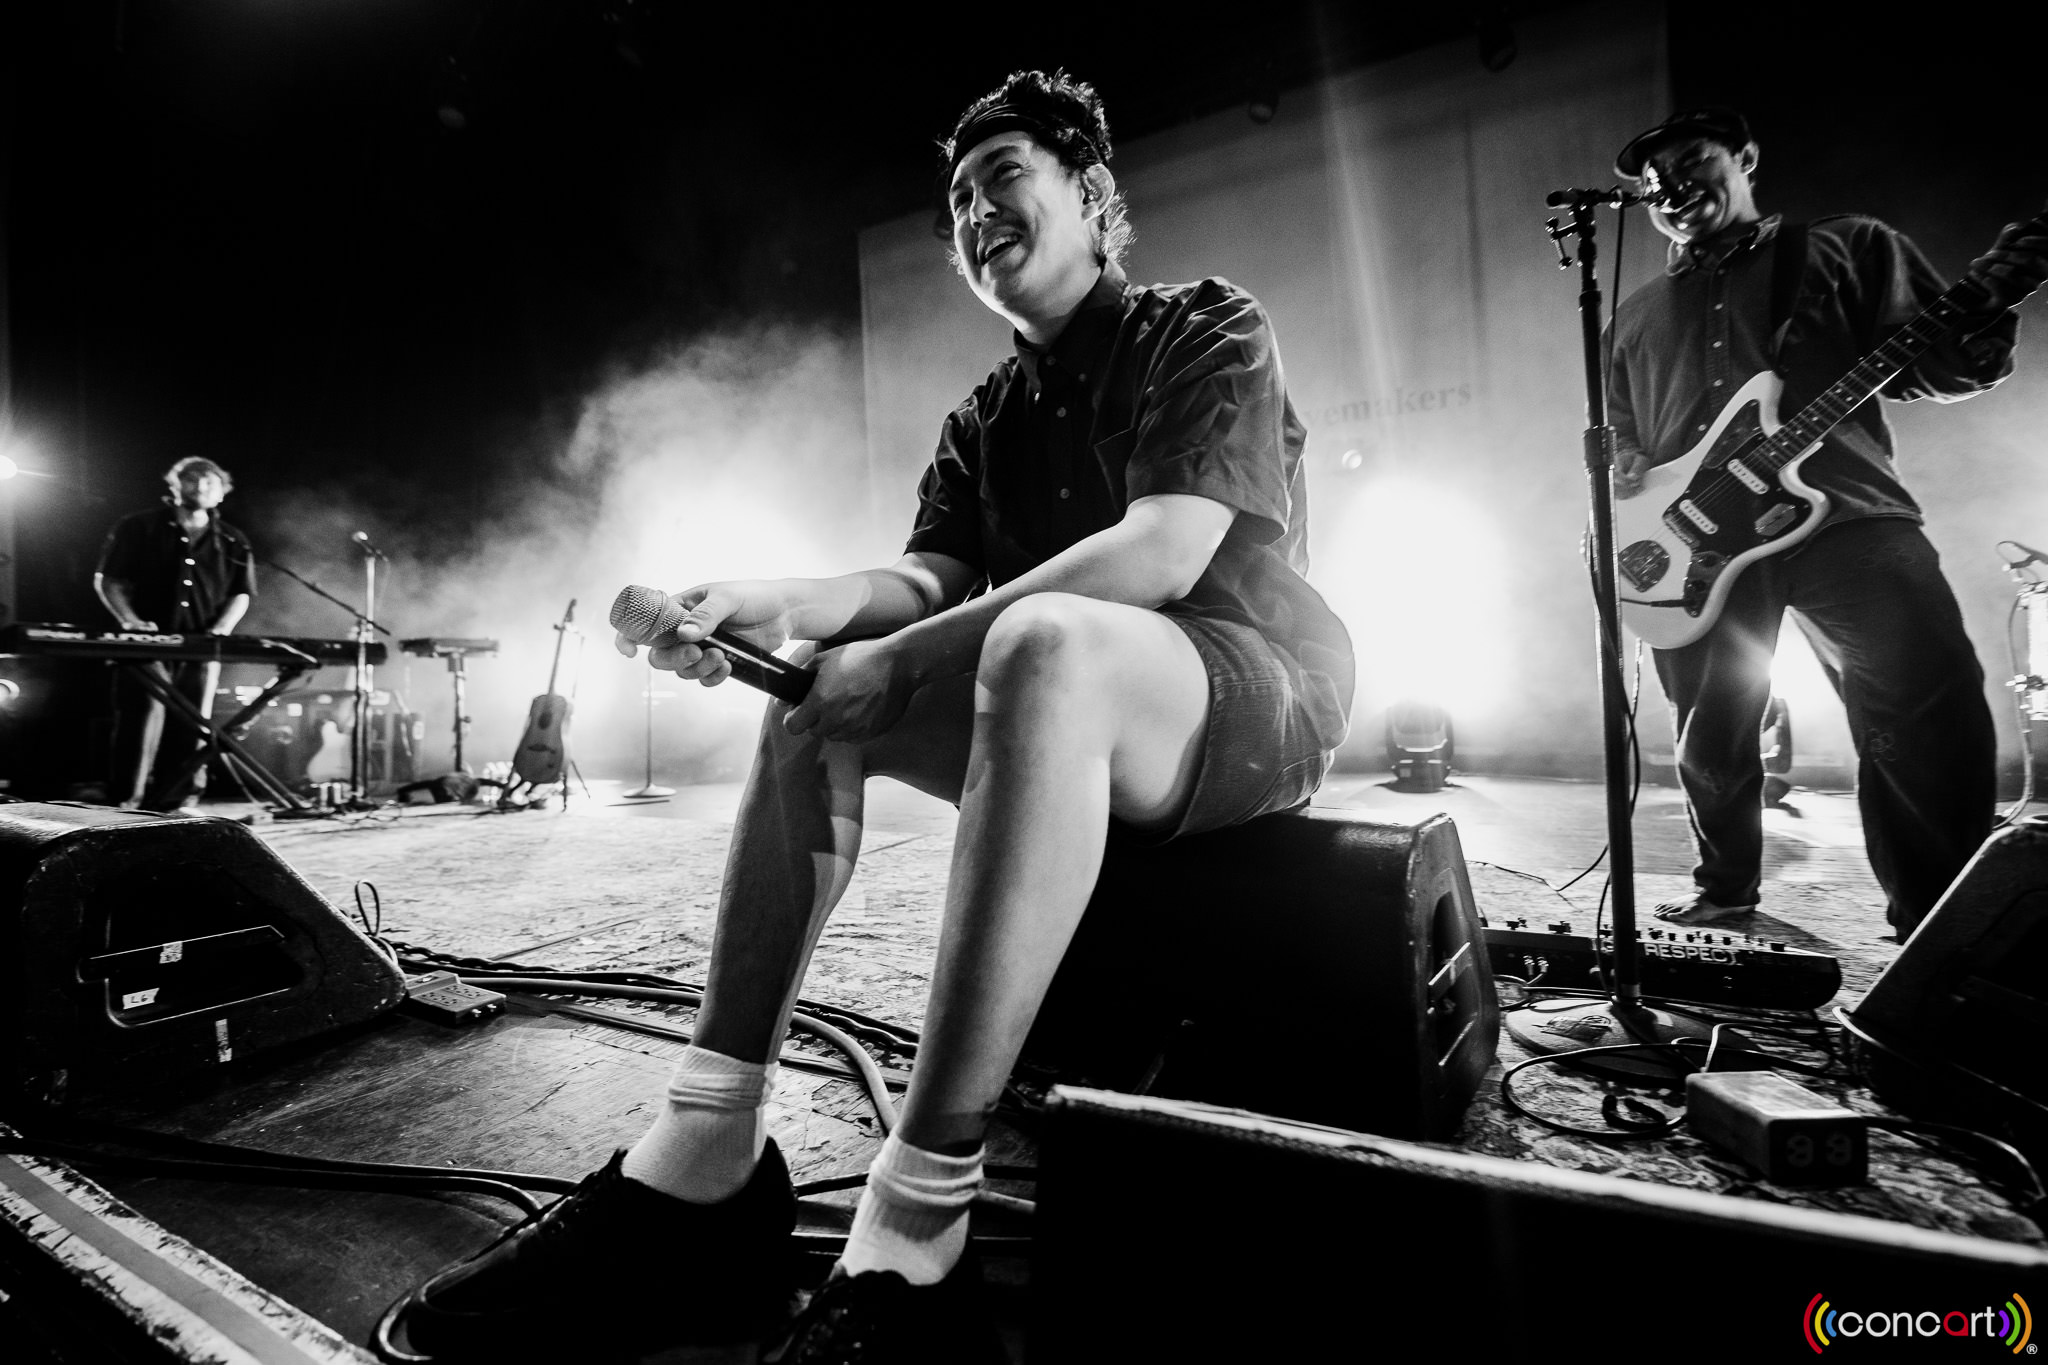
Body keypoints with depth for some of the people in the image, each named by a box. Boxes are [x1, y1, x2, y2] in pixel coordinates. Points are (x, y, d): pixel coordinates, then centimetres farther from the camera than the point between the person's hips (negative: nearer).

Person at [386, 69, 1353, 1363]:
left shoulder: (1208, 329, -1)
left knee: (1045, 642, -37)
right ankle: (706, 1162, -15)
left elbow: (1165, 552, -18)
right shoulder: (982, 423, 17)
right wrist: (785, 607, -19)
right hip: (1068, 710, 6)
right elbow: (925, 581, 3)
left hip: (1263, 688, -6)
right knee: (810, 696, -6)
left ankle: (913, 1246, -35)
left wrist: (896, 663, -21)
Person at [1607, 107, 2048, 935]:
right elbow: (1613, 429, 25)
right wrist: (1626, 470, 4)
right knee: (1709, 736, 5)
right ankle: (1724, 893, 25)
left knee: (1931, 705, -17)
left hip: (1845, 514, -2)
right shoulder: (1636, 316, 23)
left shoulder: (1850, 249, 15)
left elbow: (1943, 368, 8)